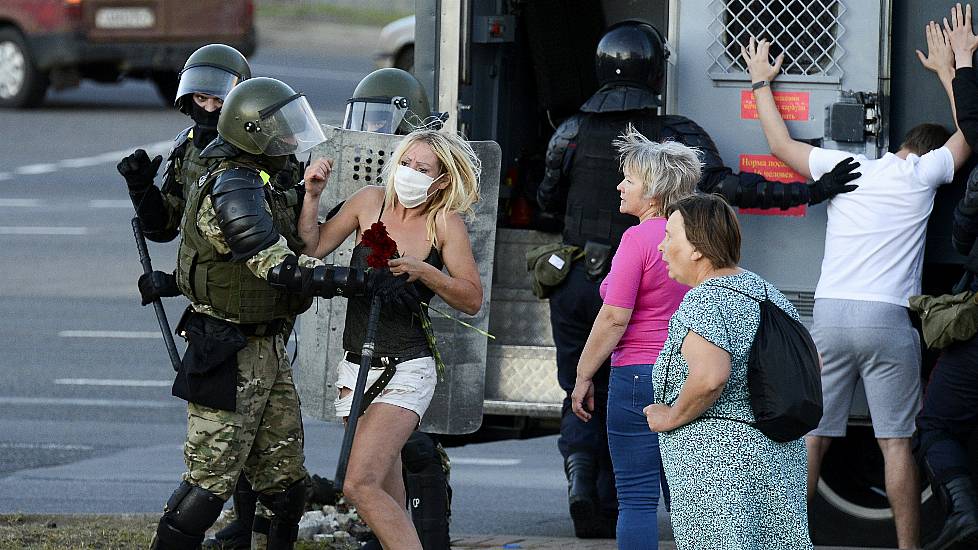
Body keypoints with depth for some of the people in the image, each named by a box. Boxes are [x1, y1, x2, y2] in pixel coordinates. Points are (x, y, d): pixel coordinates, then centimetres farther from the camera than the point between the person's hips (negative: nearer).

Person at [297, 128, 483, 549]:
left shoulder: (446, 223, -7)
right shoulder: (371, 202, 3)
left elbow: (472, 300, -6)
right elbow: (314, 246, 7)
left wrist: (423, 272, -19)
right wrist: (312, 196, -6)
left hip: (407, 372, -5)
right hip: (357, 369, 5)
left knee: (361, 486, -19)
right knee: (389, 501, 11)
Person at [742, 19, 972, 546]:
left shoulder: (844, 167, 11)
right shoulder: (922, 174, 4)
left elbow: (782, 144, 25)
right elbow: (967, 131, 20)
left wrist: (761, 82, 38)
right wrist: (947, 69, 33)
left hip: (829, 315, 3)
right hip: (889, 319, -3)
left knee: (810, 436, 3)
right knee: (896, 442, -2)